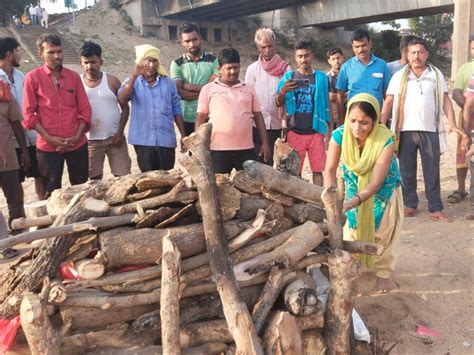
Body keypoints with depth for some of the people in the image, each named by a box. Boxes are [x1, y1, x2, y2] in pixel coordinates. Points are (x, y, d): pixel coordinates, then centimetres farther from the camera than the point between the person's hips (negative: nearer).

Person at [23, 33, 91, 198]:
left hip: (78, 144, 2)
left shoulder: (74, 76, 6)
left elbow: (85, 109, 5)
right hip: (48, 147, -2)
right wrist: (49, 138, -12)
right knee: (51, 192, 7)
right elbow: (29, 114, -4)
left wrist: (78, 136, -7)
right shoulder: (33, 78, -2)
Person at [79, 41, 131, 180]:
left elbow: (125, 108, 2)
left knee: (123, 176, 2)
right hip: (91, 140, 0)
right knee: (95, 178, 9)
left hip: (114, 137, 0)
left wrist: (120, 132, -7)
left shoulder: (112, 81, -2)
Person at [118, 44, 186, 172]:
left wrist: (183, 134, 6)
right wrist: (134, 76, -27)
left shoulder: (168, 82, 6)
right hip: (143, 140, -1)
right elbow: (122, 100, -17)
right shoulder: (133, 82, 3)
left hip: (166, 140, 1)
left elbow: (176, 109, 9)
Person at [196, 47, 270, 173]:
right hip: (218, 149, -2)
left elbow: (258, 116, 12)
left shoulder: (248, 89, 11)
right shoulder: (208, 89, 3)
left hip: (246, 149, 2)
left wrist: (265, 142, 6)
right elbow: (200, 117, 3)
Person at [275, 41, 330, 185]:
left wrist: (330, 128, 6)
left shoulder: (321, 77, 2)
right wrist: (283, 91, -19)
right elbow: (279, 104, 3)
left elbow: (327, 104, 8)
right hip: (294, 132, 0)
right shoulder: (288, 77, 2)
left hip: (316, 132, 0)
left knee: (318, 170, 4)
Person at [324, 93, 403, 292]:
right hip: (354, 186, 2)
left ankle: (383, 272, 30)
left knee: (382, 231, 10)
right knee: (351, 229, 11)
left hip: (383, 190, -2)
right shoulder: (340, 135, -29)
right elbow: (330, 170, -26)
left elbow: (375, 183, -37)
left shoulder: (386, 140, -35)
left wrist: (351, 203, -52)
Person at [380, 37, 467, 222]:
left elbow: (445, 100, 6)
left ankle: (435, 208, 10)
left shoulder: (436, 74, 7)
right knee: (407, 170, 7)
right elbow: (388, 102, 3)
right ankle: (410, 204, 19)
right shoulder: (399, 76, 5)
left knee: (432, 171, 3)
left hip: (430, 130, 0)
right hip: (406, 130, 0)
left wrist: (453, 124, -5)